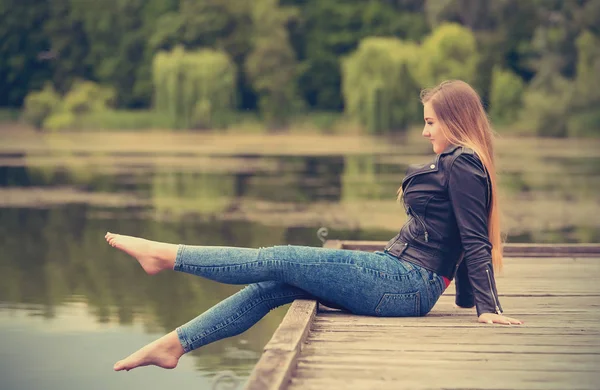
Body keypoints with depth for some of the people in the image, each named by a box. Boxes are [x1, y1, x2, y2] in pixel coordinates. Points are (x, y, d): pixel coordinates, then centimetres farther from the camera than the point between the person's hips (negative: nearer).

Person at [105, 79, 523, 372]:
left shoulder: (461, 165, -11)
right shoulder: (459, 164, 19)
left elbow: (476, 240, -18)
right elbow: (468, 240, 22)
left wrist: (489, 308, -22)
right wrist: (471, 301, 26)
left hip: (406, 285, -10)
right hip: (402, 281, 10)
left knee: (281, 260, -9)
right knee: (273, 286, 4)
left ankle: (170, 255, 0)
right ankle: (174, 344, 6)